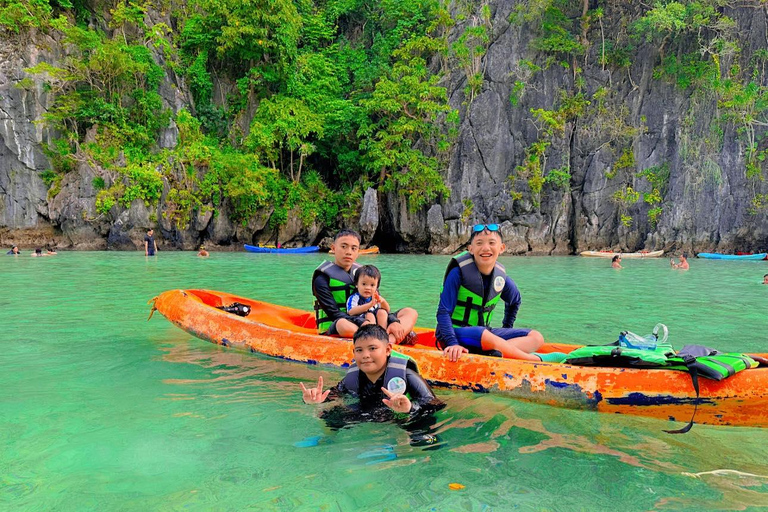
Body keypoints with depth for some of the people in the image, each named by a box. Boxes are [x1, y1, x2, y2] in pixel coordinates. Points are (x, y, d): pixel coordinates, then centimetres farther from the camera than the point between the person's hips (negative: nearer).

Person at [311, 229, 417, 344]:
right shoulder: (322, 278, -5)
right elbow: (334, 313, -16)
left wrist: (393, 321, -13)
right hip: (333, 331, -6)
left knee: (410, 312, -3)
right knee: (343, 325, -43)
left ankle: (390, 340, -37)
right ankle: (401, 336, -33)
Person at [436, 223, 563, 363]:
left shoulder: (501, 277, 3)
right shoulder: (458, 272, -14)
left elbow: (514, 301, 25)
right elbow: (443, 312, -17)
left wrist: (507, 329, 18)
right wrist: (453, 343, -29)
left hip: (485, 333, 7)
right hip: (455, 333, -7)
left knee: (536, 337, -6)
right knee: (483, 334, -39)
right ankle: (537, 359, -20)